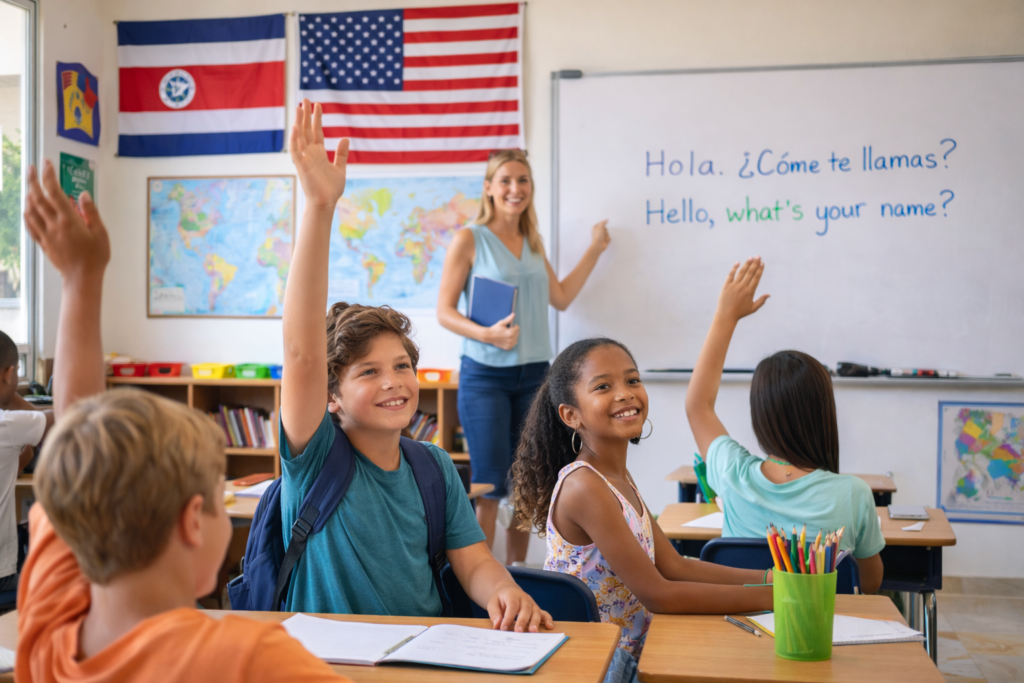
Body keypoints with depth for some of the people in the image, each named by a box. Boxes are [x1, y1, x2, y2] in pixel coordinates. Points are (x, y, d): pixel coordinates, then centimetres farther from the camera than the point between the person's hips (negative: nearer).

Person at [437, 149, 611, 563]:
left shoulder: (532, 243, 14)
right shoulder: (469, 240, -3)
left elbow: (561, 298, 18)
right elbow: (444, 311, -6)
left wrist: (594, 250, 19)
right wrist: (486, 334, -22)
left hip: (533, 374, 5)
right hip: (485, 374, -5)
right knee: (489, 485, -6)